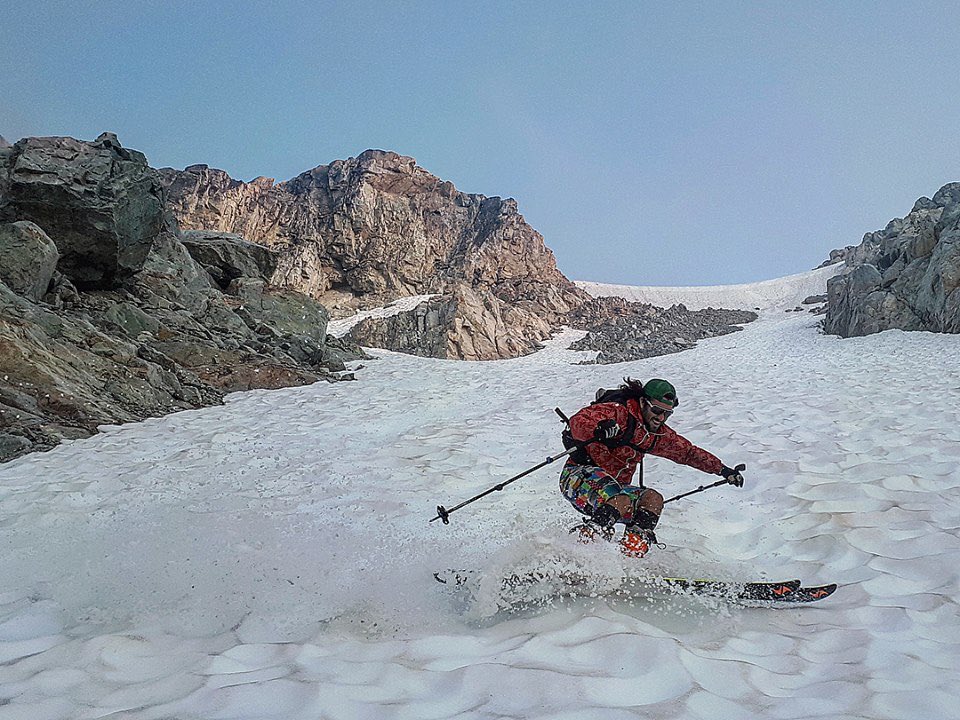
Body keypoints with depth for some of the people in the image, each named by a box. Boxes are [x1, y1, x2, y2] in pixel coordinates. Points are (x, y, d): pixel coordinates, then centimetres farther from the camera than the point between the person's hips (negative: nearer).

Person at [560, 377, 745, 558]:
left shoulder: (659, 434, 10)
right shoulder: (618, 413, -14)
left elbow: (688, 452, 23)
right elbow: (577, 422, -28)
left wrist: (724, 470, 19)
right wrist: (597, 430, -50)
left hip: (615, 486, 7)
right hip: (579, 475, -7)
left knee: (653, 499, -17)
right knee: (621, 501, -35)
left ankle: (633, 546, -25)